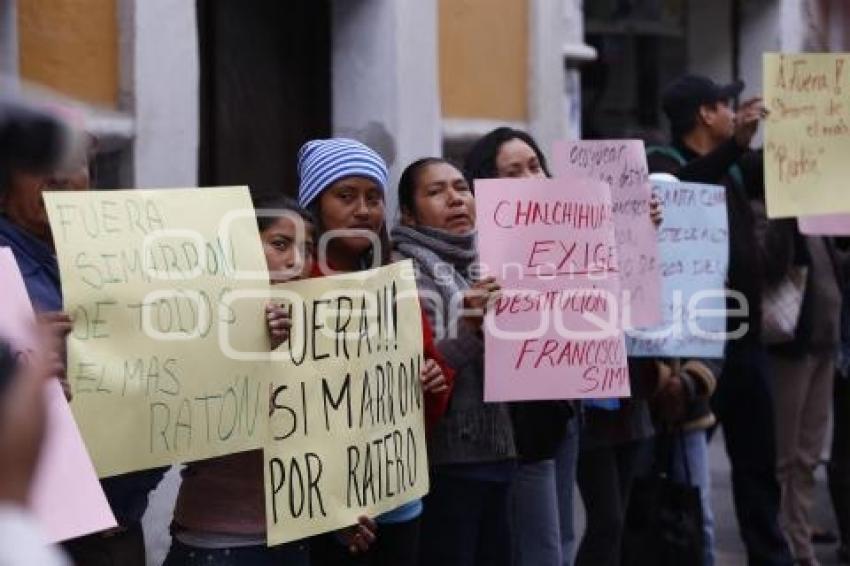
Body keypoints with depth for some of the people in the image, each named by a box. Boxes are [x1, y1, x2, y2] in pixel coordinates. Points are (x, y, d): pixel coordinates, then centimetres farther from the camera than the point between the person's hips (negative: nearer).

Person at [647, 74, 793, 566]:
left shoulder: (734, 168, 15)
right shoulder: (662, 163, -7)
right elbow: (673, 192, -30)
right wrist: (735, 146, -40)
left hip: (744, 335, 7)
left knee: (759, 460, 13)